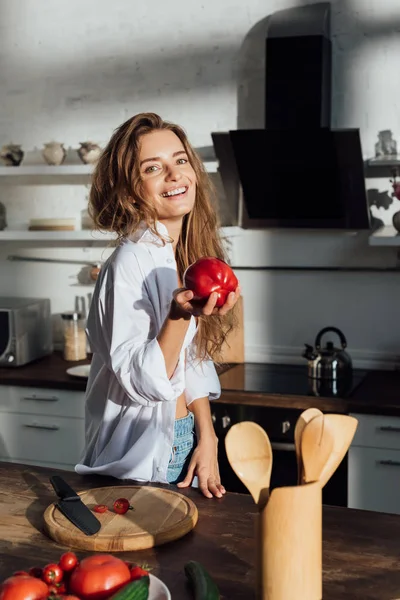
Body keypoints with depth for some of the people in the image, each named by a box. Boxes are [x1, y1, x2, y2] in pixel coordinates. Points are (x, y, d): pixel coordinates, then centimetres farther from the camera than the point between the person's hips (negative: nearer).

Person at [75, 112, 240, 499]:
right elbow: (138, 382, -24)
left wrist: (206, 436, 0)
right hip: (142, 456, -8)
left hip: (184, 444, 8)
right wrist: (180, 316, -36)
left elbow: (194, 362, 7)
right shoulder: (130, 263, -22)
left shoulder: (187, 254, 1)